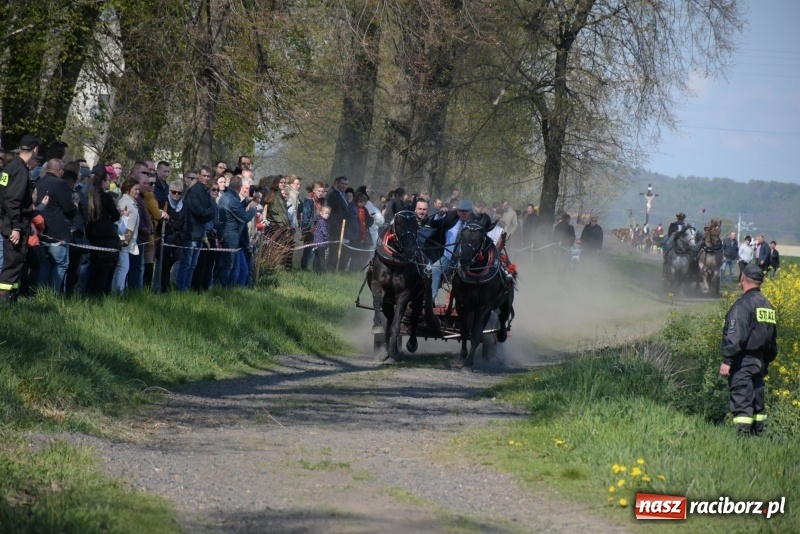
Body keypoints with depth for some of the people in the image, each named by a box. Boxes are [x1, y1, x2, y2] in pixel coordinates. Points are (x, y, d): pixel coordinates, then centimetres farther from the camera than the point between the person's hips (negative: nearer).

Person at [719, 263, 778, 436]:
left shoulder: (743, 304, -14)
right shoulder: (767, 305, 14)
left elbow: (735, 335, -20)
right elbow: (772, 337, 19)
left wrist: (727, 360, -19)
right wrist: (766, 361, 26)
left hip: (743, 362, -8)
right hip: (760, 362, 9)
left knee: (741, 402, -11)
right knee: (757, 402, 14)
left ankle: (743, 434, -17)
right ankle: (757, 434, 18)